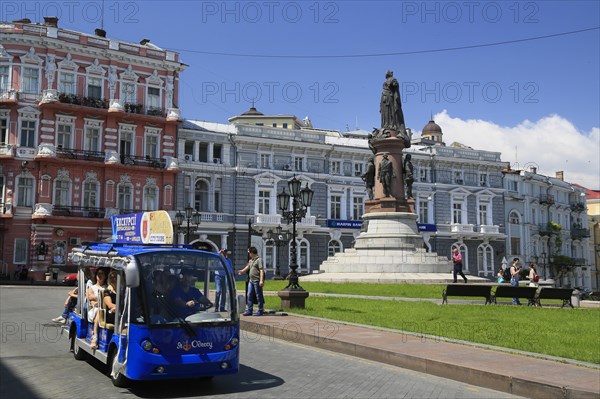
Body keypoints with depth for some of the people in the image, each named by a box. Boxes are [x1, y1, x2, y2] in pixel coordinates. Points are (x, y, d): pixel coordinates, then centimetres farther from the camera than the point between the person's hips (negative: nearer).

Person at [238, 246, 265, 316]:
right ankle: (249, 310, 14)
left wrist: (261, 280, -22)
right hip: (251, 281, 9)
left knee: (259, 296, -1)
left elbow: (261, 270, -17)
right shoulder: (251, 260, 16)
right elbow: (248, 267, 29)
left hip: (257, 281, -9)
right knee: (249, 295, 9)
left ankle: (260, 311, 5)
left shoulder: (259, 260, -11)